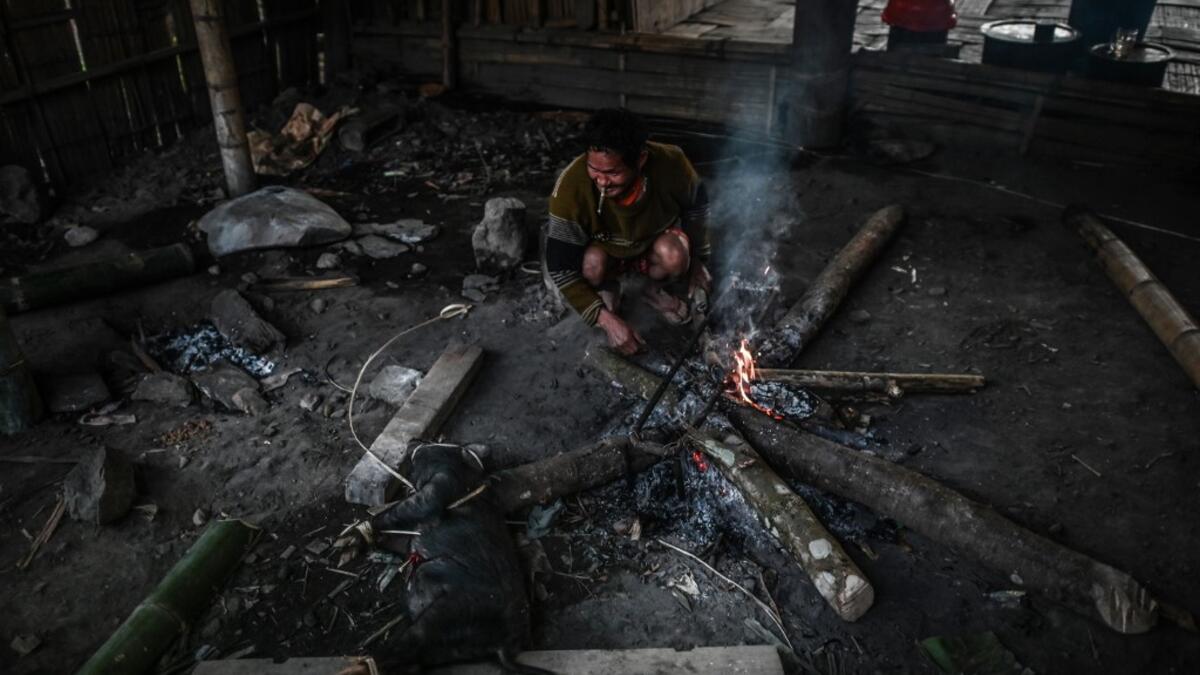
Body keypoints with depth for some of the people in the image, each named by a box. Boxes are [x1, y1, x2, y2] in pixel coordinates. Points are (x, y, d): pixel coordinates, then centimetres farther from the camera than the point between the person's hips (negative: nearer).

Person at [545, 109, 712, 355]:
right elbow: (561, 269, -28)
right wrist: (607, 320, -33)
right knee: (593, 262, -34)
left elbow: (696, 205, -6)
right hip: (604, 250, -1)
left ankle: (655, 290, 3)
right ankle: (608, 290, 2)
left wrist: (698, 260, 2)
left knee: (675, 255, -32)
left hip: (655, 244, 1)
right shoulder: (570, 187, -35)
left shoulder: (671, 163, -31)